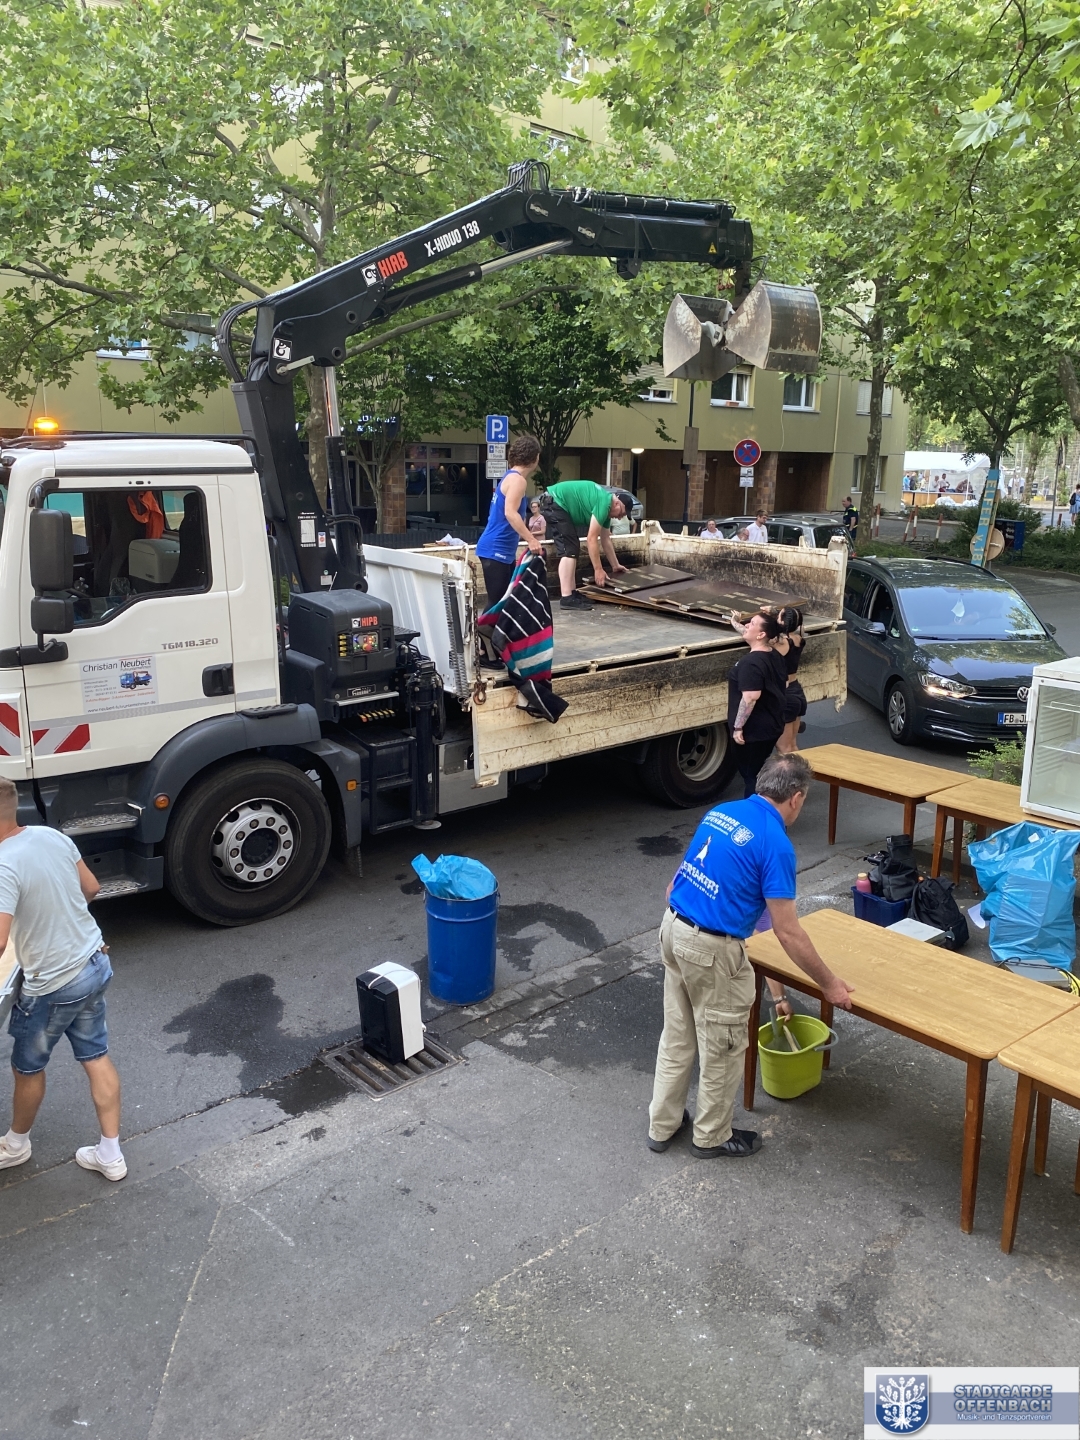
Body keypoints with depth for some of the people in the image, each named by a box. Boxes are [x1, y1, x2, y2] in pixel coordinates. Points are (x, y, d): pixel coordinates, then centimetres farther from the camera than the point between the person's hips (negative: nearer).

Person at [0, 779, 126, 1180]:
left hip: (53, 985, -7)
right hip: (94, 963, 7)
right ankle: (110, 1155, 28)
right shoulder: (51, 836, -2)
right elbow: (91, 888, 11)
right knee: (96, 1058, 17)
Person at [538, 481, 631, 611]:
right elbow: (591, 538, -18)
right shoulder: (604, 503, -17)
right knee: (569, 550, -15)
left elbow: (605, 540, 23)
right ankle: (567, 598, -18)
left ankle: (571, 593, 13)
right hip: (553, 503, -11)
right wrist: (598, 569, -13)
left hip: (558, 506, 11)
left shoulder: (606, 507, 13)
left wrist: (615, 566, 30)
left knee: (572, 549, 12)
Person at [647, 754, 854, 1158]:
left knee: (677, 1036, 21)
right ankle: (712, 1136, 31)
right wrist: (828, 984, -3)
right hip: (711, 950, -8)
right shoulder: (775, 843, -15)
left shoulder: (720, 812, 7)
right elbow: (788, 933, -14)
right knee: (723, 1048, 13)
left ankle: (662, 1125, 34)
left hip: (672, 929, 8)